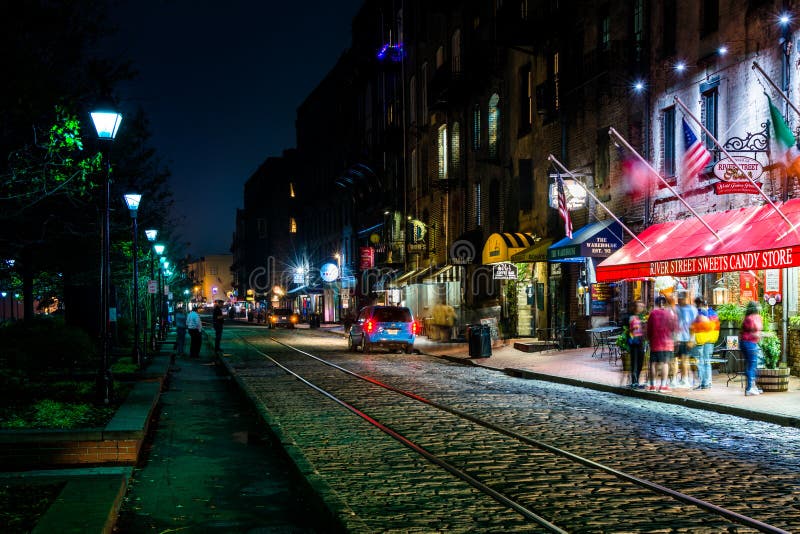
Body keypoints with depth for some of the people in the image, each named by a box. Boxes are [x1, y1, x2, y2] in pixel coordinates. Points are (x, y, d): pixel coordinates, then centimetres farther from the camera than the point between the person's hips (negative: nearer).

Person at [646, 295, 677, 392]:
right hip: (667, 342, -1)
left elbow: (649, 329, 4)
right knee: (665, 363, 0)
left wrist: (649, 339, 17)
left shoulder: (653, 313, 0)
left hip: (655, 342, 1)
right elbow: (674, 327, 0)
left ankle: (652, 385, 9)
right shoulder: (670, 312, -2)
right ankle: (663, 385, -4)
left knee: (653, 363, 7)